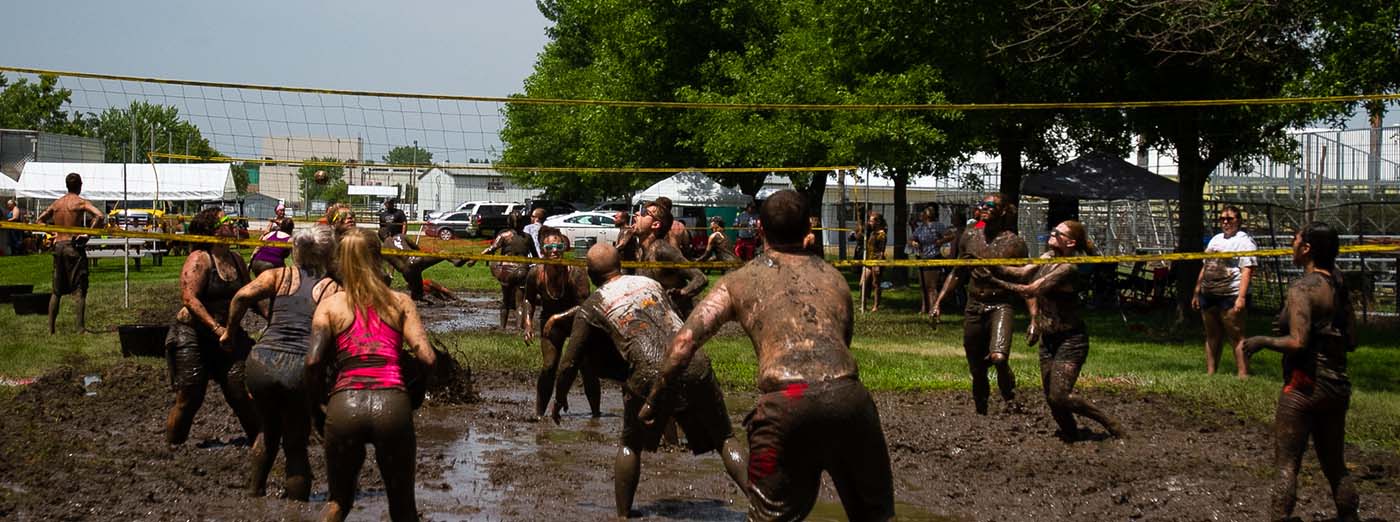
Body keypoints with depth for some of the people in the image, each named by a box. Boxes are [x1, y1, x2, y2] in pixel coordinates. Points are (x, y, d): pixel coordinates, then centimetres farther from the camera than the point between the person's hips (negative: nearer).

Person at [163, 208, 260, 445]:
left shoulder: (236, 259, 10)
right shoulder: (200, 259, -11)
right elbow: (189, 299, -20)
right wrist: (217, 329, -25)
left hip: (228, 336, 5)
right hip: (192, 336, -5)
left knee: (242, 394, -4)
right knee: (189, 399, -1)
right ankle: (172, 447, 15)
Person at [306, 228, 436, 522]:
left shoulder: (329, 304, 12)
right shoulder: (401, 302, 14)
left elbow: (313, 362, -2)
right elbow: (427, 359, 3)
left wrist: (317, 399, 14)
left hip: (345, 404, 0)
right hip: (392, 404, 0)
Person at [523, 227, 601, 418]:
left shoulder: (576, 272, -28)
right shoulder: (535, 274, -17)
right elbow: (529, 300, 2)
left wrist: (556, 318, -38)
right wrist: (528, 323, -10)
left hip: (577, 322, -2)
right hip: (550, 321, 2)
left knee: (587, 368, -5)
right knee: (548, 366, -11)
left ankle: (596, 412, 9)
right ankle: (539, 413, -3)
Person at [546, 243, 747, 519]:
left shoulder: (591, 307, 11)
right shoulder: (650, 283, 23)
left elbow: (570, 363, 14)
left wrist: (559, 400, 33)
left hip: (651, 378, -2)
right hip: (694, 366, 3)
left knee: (630, 446, 22)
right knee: (725, 439, 8)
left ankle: (623, 515, 23)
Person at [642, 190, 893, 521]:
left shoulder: (739, 282, 17)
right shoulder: (834, 276, 26)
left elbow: (685, 342, 9)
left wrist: (654, 402, 18)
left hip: (787, 404, -2)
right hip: (848, 396, 2)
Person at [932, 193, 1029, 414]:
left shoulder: (1014, 243, -4)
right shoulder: (970, 236, 7)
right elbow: (957, 274, 18)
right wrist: (938, 301, 12)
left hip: (1001, 306, -4)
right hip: (974, 307, 4)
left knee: (998, 358, -28)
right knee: (977, 369, 9)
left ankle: (1009, 396, -2)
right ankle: (980, 411, 27)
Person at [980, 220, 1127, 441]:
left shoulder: (1069, 269, -19)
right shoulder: (1049, 258, 7)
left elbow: (1030, 290, -21)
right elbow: (1021, 272, -3)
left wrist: (995, 281, -22)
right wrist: (993, 268, -19)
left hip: (1070, 339, -8)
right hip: (1049, 339, 8)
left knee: (1060, 395, -15)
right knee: (1051, 396, 5)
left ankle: (1112, 425, -3)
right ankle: (1071, 436, 18)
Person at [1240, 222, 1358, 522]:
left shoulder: (1303, 289, -15)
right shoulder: (1339, 287, 7)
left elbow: (1298, 343, -22)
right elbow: (1351, 342, 11)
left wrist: (1262, 341, -8)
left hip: (1305, 387, -7)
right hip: (1338, 386, 7)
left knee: (1287, 464, -1)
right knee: (1335, 467, 16)